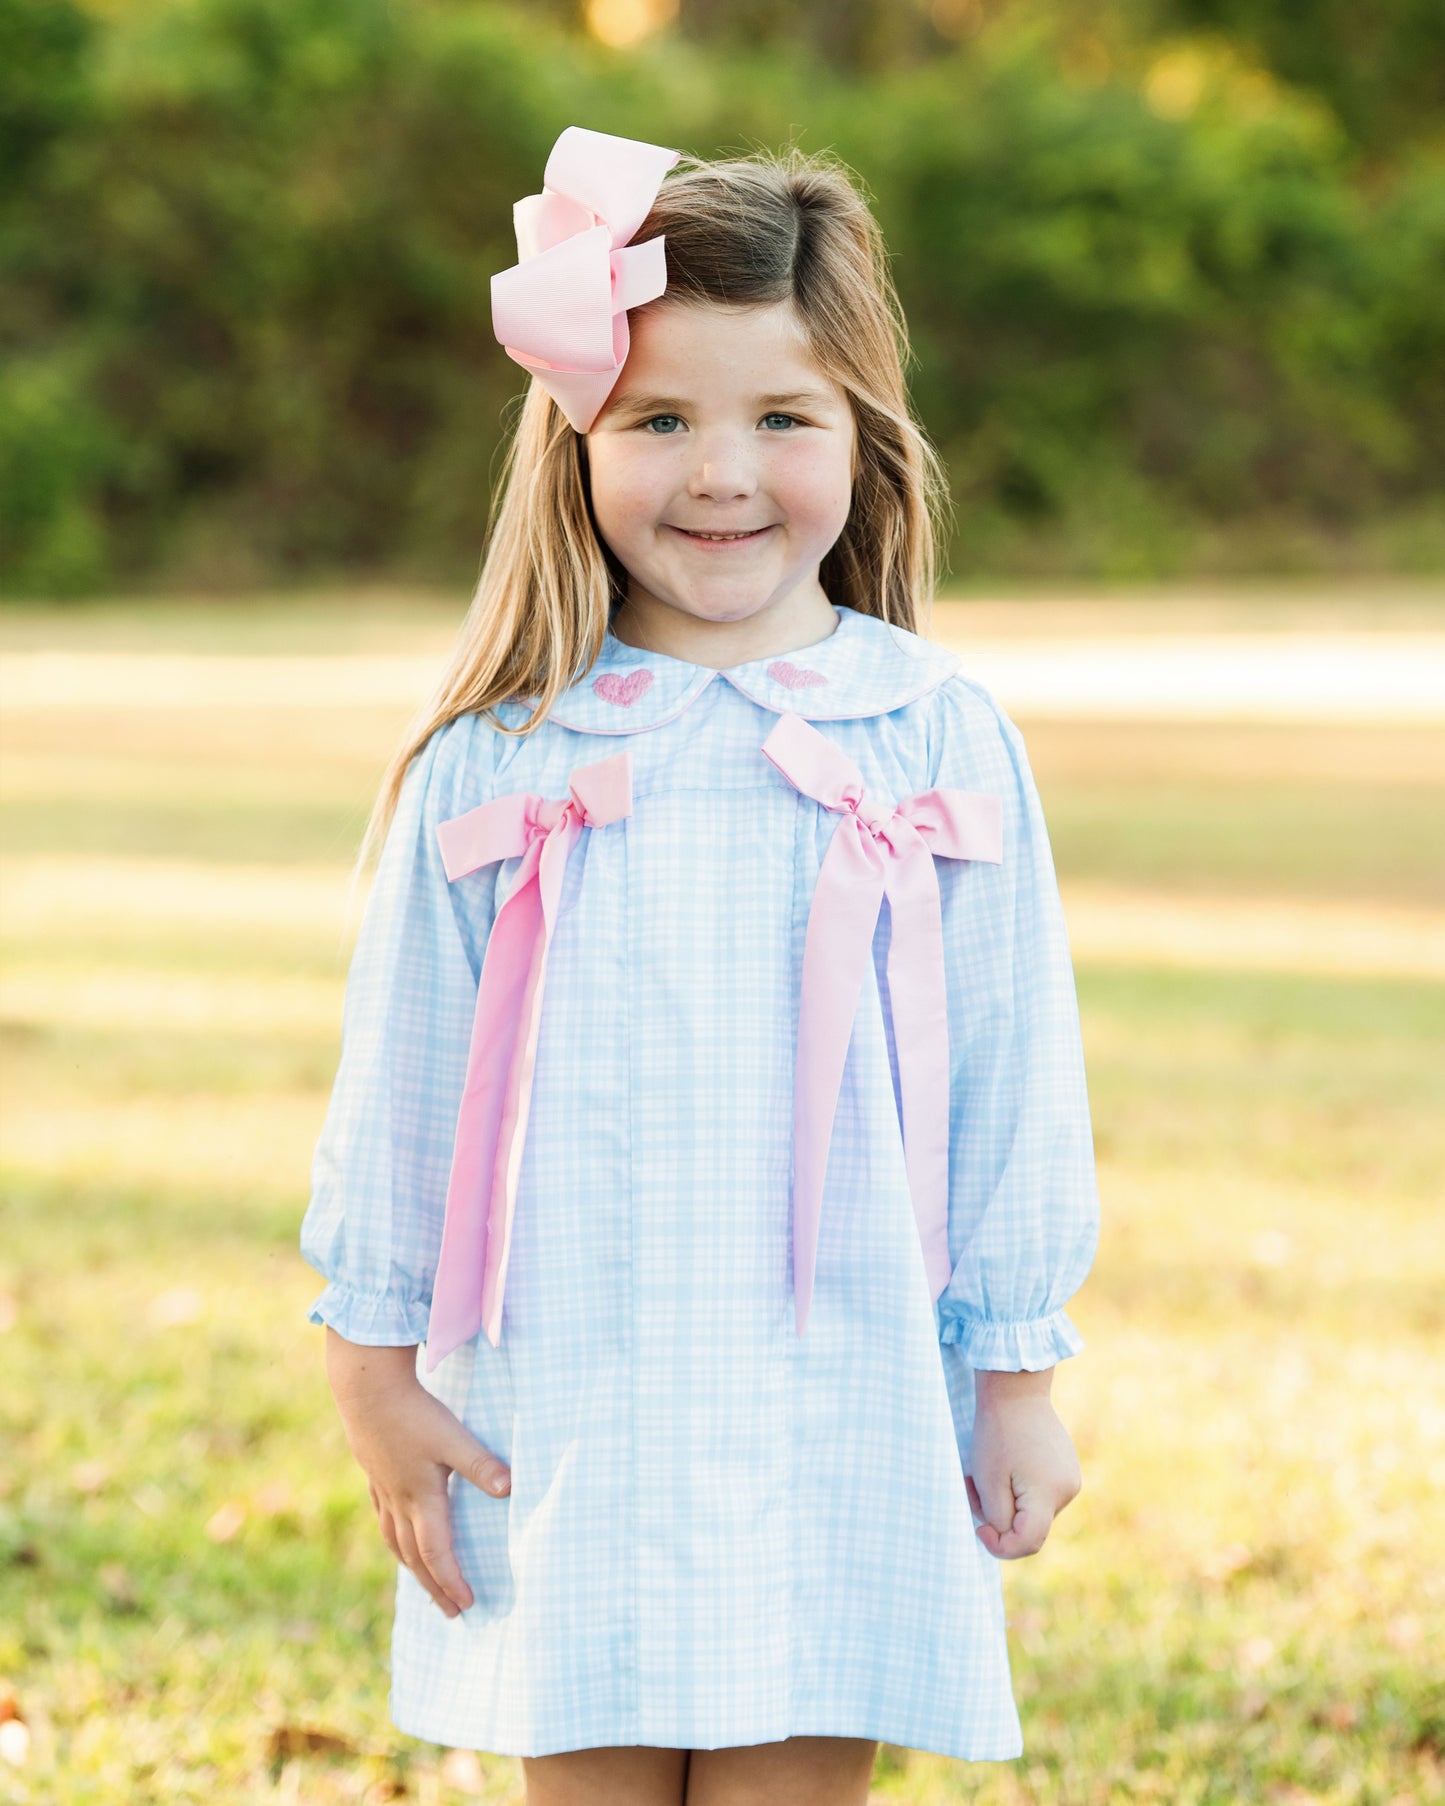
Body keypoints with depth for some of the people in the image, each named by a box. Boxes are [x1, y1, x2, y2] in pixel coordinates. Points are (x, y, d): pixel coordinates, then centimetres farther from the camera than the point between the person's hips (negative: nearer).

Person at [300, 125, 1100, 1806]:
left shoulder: (942, 746, -1)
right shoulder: (491, 767, -1)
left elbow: (1015, 1072, 5)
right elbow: (399, 1085, 6)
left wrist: (1019, 1376, 6)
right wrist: (377, 1369, 7)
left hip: (847, 1427, 0)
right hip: (564, 1424, 0)